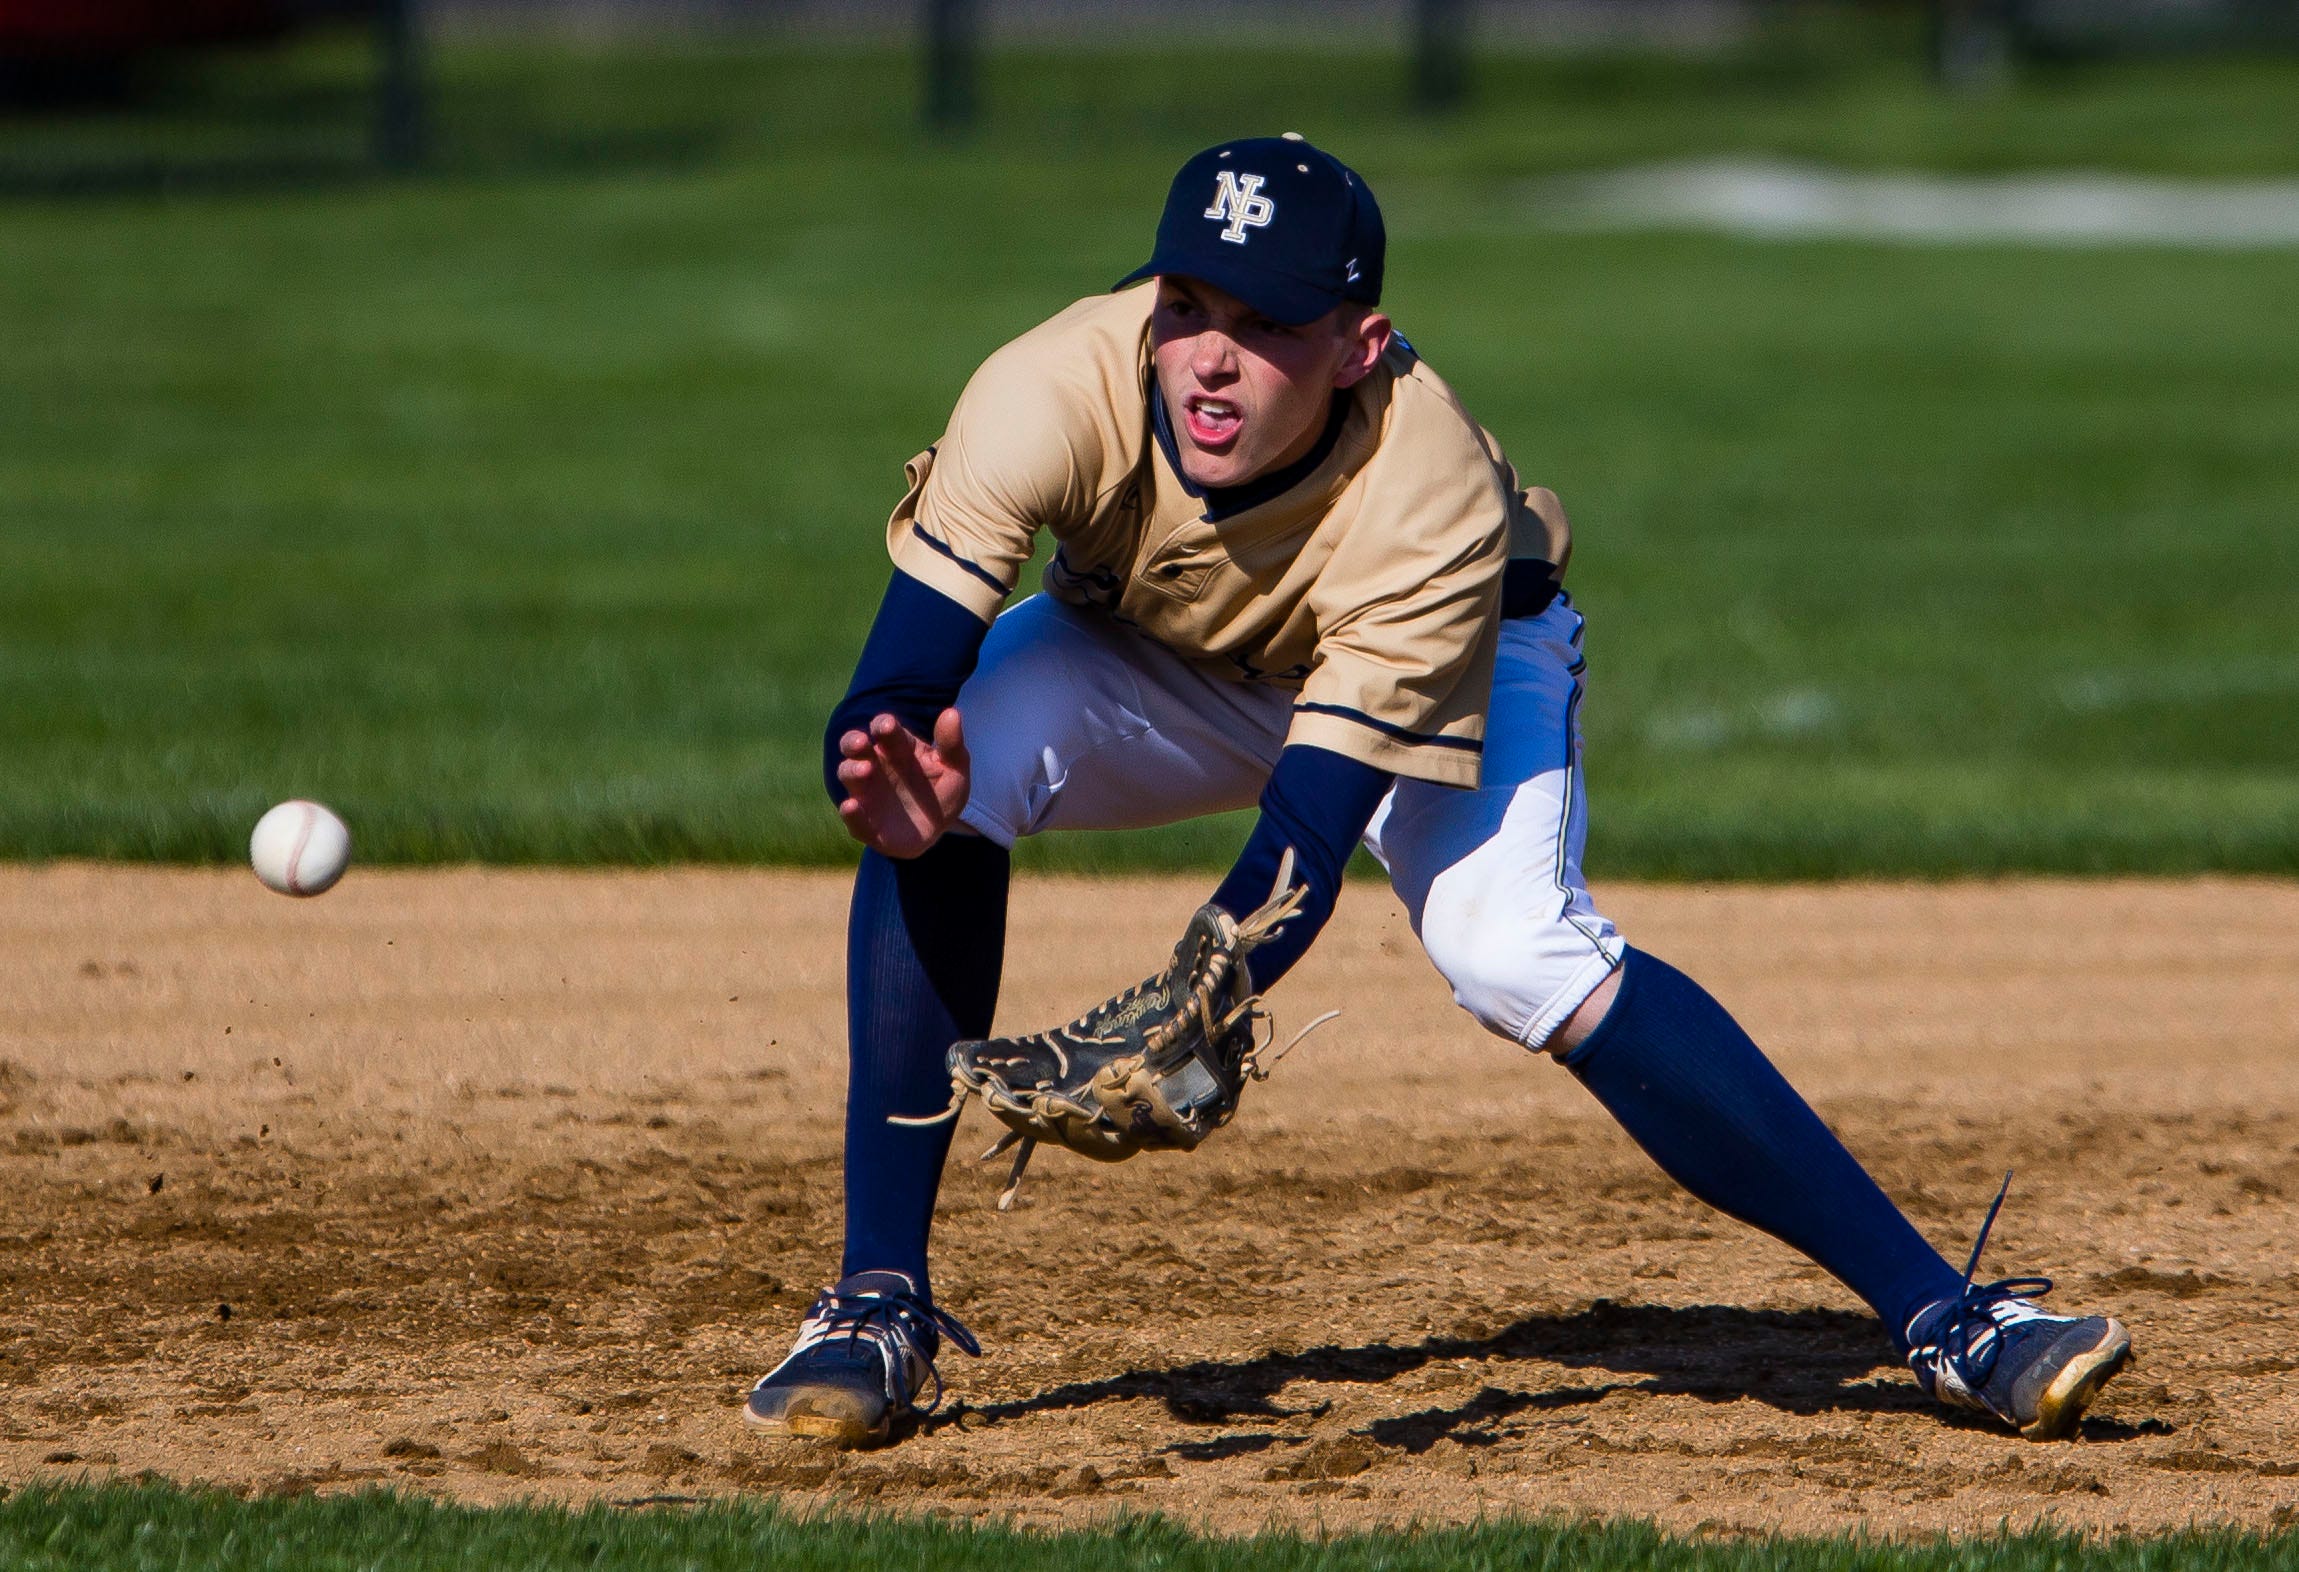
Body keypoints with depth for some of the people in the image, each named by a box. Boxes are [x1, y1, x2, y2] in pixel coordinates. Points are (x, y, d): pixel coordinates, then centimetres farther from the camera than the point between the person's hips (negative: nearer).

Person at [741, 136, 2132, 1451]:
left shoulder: (1431, 499, -39)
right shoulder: (1054, 396, -36)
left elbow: (1306, 847, -41)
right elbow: (896, 688, -38)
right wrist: (888, 785, -63)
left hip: (1470, 661, -2)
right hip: (1147, 656, 3)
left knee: (1513, 947, -31)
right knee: (954, 762, -28)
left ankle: (1939, 1311, -27)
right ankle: (882, 1306, -18)